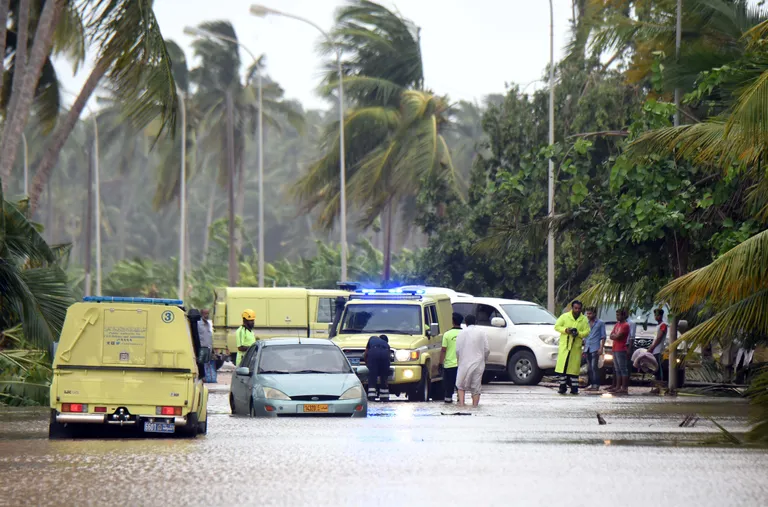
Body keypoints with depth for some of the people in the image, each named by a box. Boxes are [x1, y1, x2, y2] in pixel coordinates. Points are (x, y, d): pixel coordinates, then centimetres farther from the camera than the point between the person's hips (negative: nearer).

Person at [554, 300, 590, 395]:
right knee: (562, 366, -4)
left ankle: (574, 388, 4)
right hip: (564, 345, 0)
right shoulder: (564, 316, 5)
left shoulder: (584, 320, 7)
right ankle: (563, 387, 3)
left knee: (574, 367, -1)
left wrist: (579, 334, -16)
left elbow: (587, 332, 2)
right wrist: (565, 330, -13)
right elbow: (557, 326, 4)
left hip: (576, 347, 0)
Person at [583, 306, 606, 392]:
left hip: (595, 348, -6)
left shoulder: (600, 323, 1)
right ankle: (591, 384, 10)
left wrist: (601, 348, -11)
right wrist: (584, 348, 18)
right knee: (589, 368, 6)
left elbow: (603, 337, -2)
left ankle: (596, 385, -12)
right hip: (588, 348, 6)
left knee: (594, 367, -13)